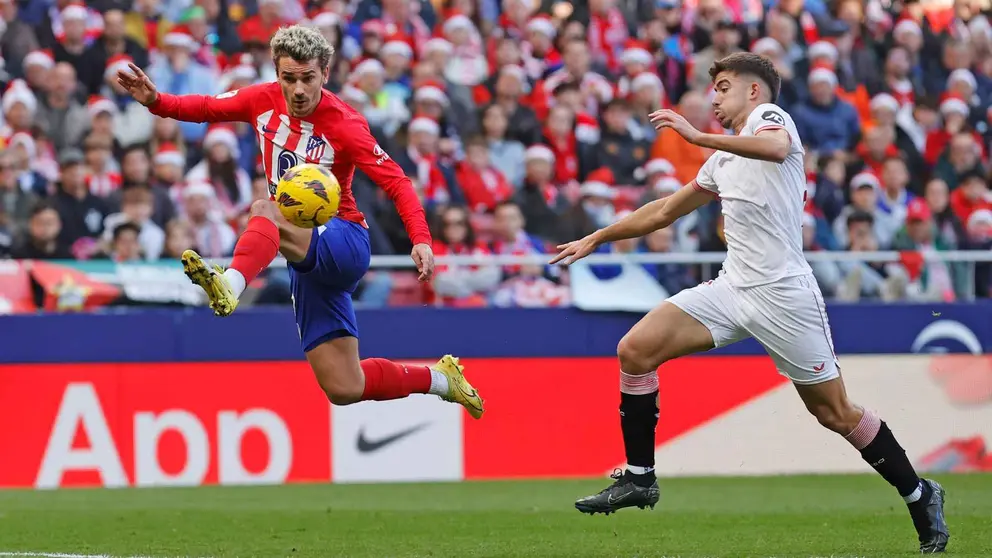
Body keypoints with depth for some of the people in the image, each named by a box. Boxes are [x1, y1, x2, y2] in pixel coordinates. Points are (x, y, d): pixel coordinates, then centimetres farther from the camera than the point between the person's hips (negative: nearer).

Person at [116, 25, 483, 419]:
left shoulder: (344, 124, -15)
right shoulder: (265, 100, 1)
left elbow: (397, 183, -19)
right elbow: (205, 108, 8)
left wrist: (420, 239, -33)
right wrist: (156, 101, -11)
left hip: (342, 242, -6)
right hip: (308, 263, 6)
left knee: (264, 211, -35)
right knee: (344, 390, 5)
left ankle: (231, 285, -63)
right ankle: (439, 378, 25)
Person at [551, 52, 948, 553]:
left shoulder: (770, 116, -1)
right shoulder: (724, 160, 24)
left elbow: (776, 149, -28)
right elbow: (664, 211, 34)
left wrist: (698, 136, -29)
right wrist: (596, 239, 37)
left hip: (781, 293, -8)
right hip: (732, 287, 8)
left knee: (835, 413, -4)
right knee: (635, 350, -5)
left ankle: (920, 497, 12)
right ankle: (638, 478, 3)